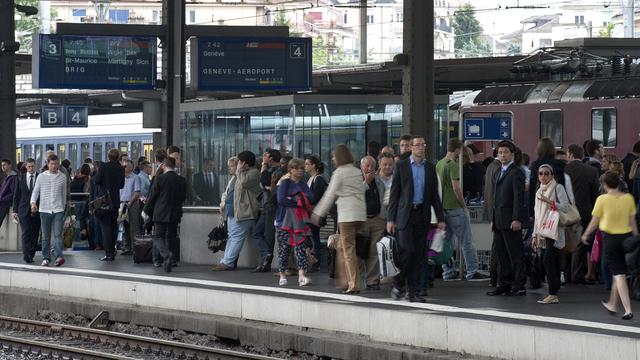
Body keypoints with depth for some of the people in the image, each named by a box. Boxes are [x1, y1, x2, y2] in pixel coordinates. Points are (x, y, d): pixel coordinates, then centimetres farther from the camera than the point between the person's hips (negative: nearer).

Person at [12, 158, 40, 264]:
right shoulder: (21, 179, 8)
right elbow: (16, 195, 11)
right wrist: (15, 210, 5)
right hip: (24, 210, 0)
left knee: (34, 234, 4)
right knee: (25, 232, -10)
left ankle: (31, 255, 13)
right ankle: (26, 255, -17)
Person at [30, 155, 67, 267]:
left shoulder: (62, 177, 6)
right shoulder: (41, 177, 4)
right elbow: (35, 191, 6)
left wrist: (64, 206, 19)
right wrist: (33, 202, -10)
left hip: (58, 210, -1)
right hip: (44, 210, 1)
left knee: (58, 234, -13)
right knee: (45, 236, 6)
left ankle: (59, 257, -22)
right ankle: (46, 258, 14)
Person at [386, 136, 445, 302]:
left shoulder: (430, 168, 10)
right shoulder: (401, 166, 1)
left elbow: (434, 195, 13)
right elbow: (394, 193, 0)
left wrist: (440, 218, 7)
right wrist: (390, 219, -5)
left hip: (422, 216, 3)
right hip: (405, 215, -3)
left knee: (418, 254, 2)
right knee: (407, 250, -12)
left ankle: (413, 291, 6)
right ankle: (398, 284, 7)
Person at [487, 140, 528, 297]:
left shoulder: (516, 173, -9)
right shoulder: (500, 172, 19)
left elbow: (519, 197, -15)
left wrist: (517, 219, -21)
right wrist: (494, 219, 19)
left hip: (510, 221, -9)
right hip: (499, 222, 9)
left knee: (515, 254, -5)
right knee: (501, 254, 10)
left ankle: (519, 286, -3)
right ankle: (504, 284, 16)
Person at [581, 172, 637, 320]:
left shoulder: (602, 199, -10)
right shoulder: (628, 198, 0)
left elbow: (594, 221, -3)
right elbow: (632, 221, 4)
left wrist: (586, 235, 13)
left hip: (610, 238, -4)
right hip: (626, 237, 4)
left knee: (619, 275, -4)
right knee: (619, 272, 19)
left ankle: (628, 310, -12)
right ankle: (612, 304, 33)